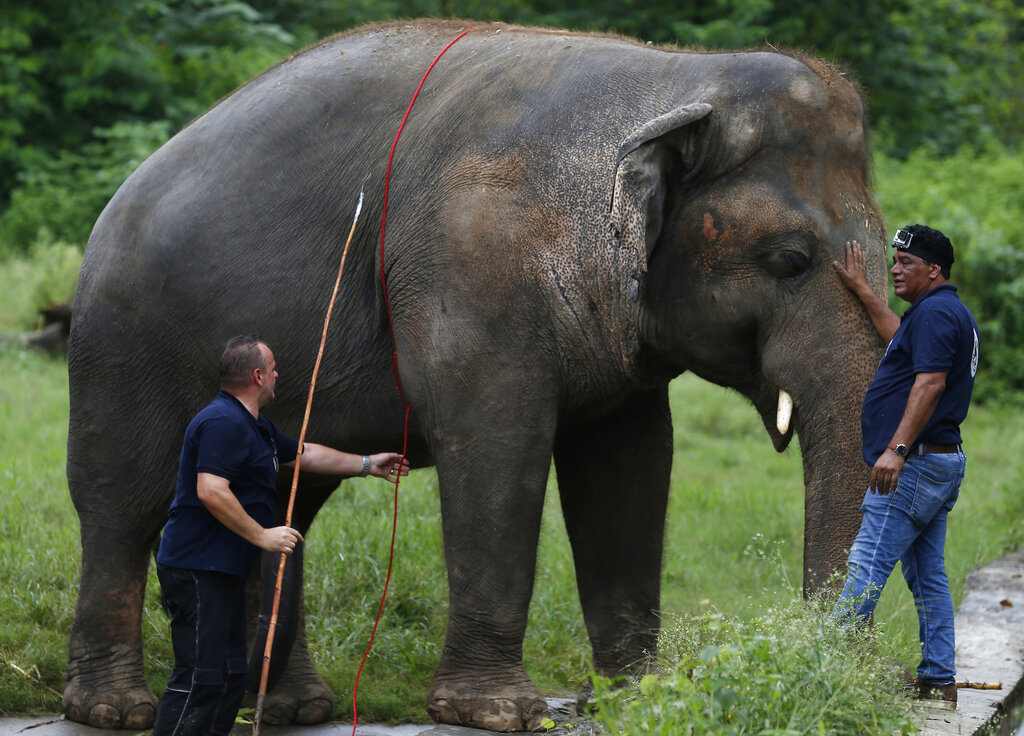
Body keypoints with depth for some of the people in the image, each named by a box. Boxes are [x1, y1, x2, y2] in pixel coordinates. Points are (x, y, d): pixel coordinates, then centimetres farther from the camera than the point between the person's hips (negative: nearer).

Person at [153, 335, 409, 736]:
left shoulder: (256, 427, 19)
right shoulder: (223, 423, -16)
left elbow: (304, 453, 34)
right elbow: (211, 492, -27)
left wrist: (367, 465, 40)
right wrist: (262, 535, -21)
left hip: (224, 569, 11)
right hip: (198, 569, -11)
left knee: (229, 676, 12)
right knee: (200, 678, -15)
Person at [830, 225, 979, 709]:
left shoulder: (935, 312, -13)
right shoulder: (952, 314, 20)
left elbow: (930, 383, -24)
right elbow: (903, 339, 39)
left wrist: (897, 449, -31)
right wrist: (861, 289, 43)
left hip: (916, 463, -11)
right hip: (942, 462, 11)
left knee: (868, 566, -14)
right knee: (928, 576, 11)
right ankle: (938, 681, 11)